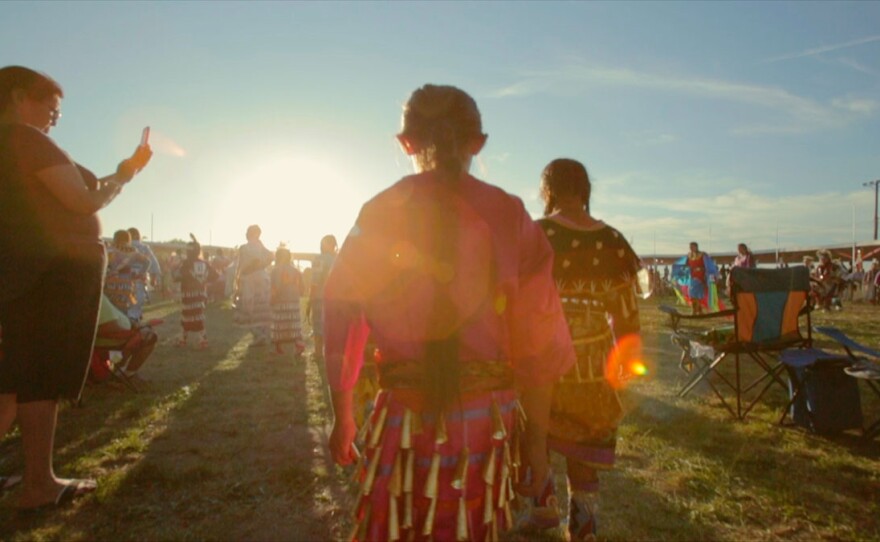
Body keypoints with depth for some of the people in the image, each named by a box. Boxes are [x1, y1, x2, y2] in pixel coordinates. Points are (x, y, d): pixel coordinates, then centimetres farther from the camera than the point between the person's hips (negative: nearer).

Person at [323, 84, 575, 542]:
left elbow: (341, 327, 1)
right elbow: (538, 341, -5)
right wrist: (537, 435, 5)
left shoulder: (377, 215, -1)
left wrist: (342, 416, 12)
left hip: (401, 418, 0)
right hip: (485, 421, 1)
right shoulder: (509, 216, -3)